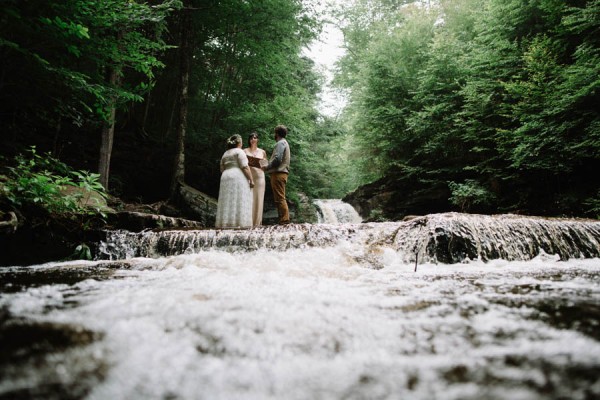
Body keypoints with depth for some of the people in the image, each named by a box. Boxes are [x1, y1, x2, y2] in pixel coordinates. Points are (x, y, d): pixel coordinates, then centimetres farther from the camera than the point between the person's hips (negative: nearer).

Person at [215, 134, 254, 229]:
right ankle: (239, 223, -14)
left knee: (228, 202, 4)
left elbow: (222, 171, 18)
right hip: (239, 178, -7)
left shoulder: (225, 154, 18)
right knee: (239, 201, -9)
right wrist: (251, 180, -13)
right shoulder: (239, 151, -4)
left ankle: (227, 223, 0)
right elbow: (245, 167, -13)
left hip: (226, 179, 7)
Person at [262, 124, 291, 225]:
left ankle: (284, 219, -14)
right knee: (280, 198, 13)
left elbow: (277, 159, -19)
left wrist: (266, 167, -9)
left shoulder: (280, 143, -7)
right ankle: (284, 219, 14)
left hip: (278, 173, -10)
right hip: (281, 172, 10)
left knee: (279, 198, -12)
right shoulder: (284, 143, 25)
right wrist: (268, 166, 16)